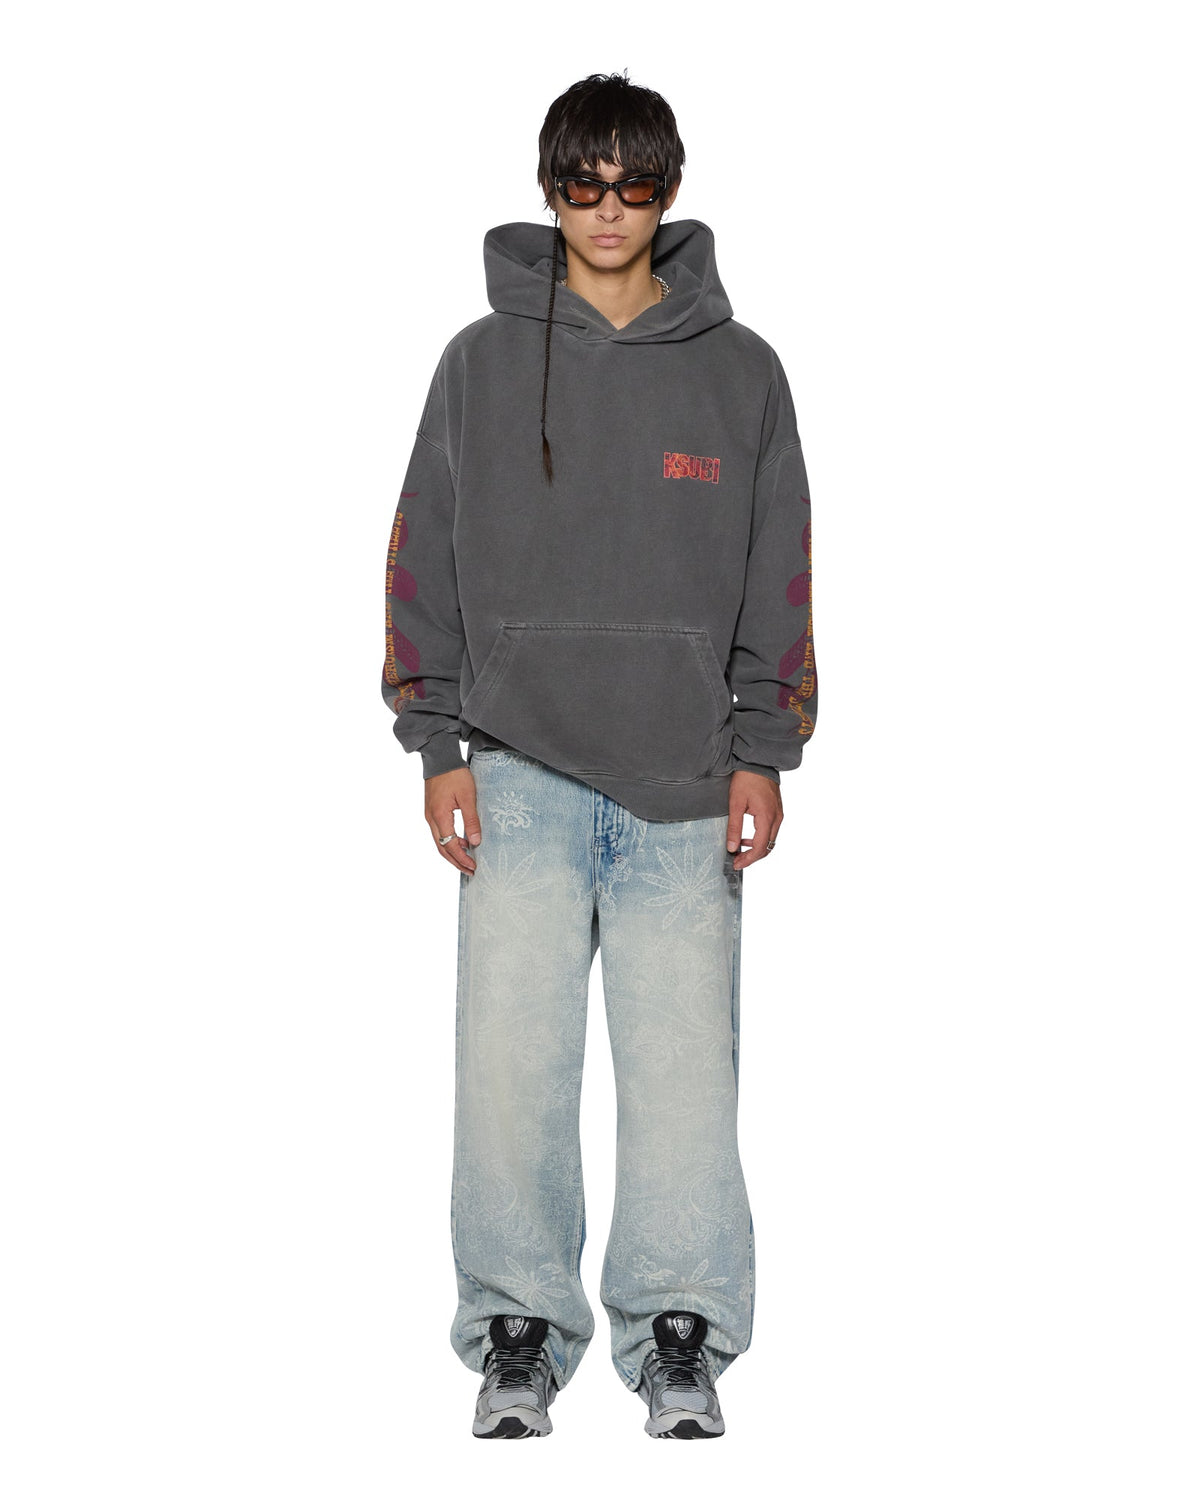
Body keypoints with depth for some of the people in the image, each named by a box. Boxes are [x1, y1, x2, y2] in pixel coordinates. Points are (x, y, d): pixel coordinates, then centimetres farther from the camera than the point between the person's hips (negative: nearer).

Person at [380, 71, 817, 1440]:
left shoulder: (739, 371, 9)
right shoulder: (482, 362, 7)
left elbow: (779, 573, 9)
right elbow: (425, 556, 7)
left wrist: (762, 749, 2)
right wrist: (438, 744, 1)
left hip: (686, 777, 0)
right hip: (520, 769, 0)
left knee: (684, 1065, -2)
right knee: (511, 1057, -4)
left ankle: (679, 1336, 11)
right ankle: (519, 1329, 10)